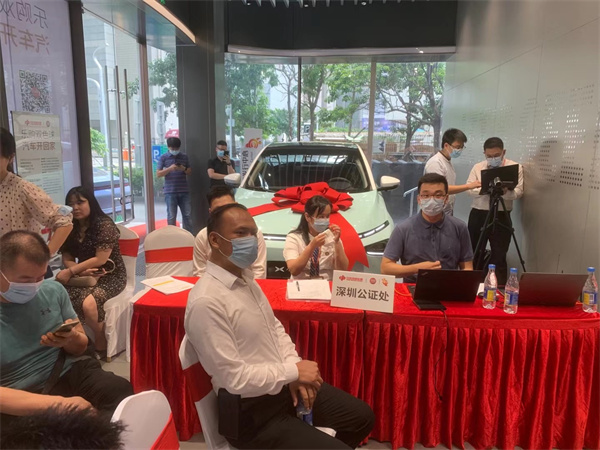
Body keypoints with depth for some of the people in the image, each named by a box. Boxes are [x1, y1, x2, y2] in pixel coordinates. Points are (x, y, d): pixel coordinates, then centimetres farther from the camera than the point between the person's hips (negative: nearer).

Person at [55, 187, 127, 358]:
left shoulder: (104, 225, -12)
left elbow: (100, 259, -16)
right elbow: (67, 259, 7)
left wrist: (71, 272, -17)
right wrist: (81, 270, -14)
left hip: (110, 276, -6)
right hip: (85, 276, 6)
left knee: (88, 303, -32)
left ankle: (100, 346, -8)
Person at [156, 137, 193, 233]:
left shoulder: (184, 157, 10)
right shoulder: (163, 157, 2)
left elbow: (190, 172, 15)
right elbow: (158, 174, -2)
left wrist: (184, 169, -8)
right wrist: (169, 168, -17)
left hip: (184, 191, 3)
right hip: (170, 192, -2)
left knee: (187, 215, 4)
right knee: (171, 216, 1)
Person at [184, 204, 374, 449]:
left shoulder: (245, 278, 4)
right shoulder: (206, 302, -26)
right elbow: (234, 378, -25)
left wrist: (294, 369, -5)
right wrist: (293, 371, -17)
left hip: (282, 384, 9)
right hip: (252, 412, -8)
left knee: (362, 416, 14)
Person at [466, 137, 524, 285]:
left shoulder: (516, 167, 3)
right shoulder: (477, 167, 9)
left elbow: (518, 192, -7)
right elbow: (470, 190, -2)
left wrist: (505, 191, -28)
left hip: (501, 217, -2)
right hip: (478, 215, 2)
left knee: (499, 257, 0)